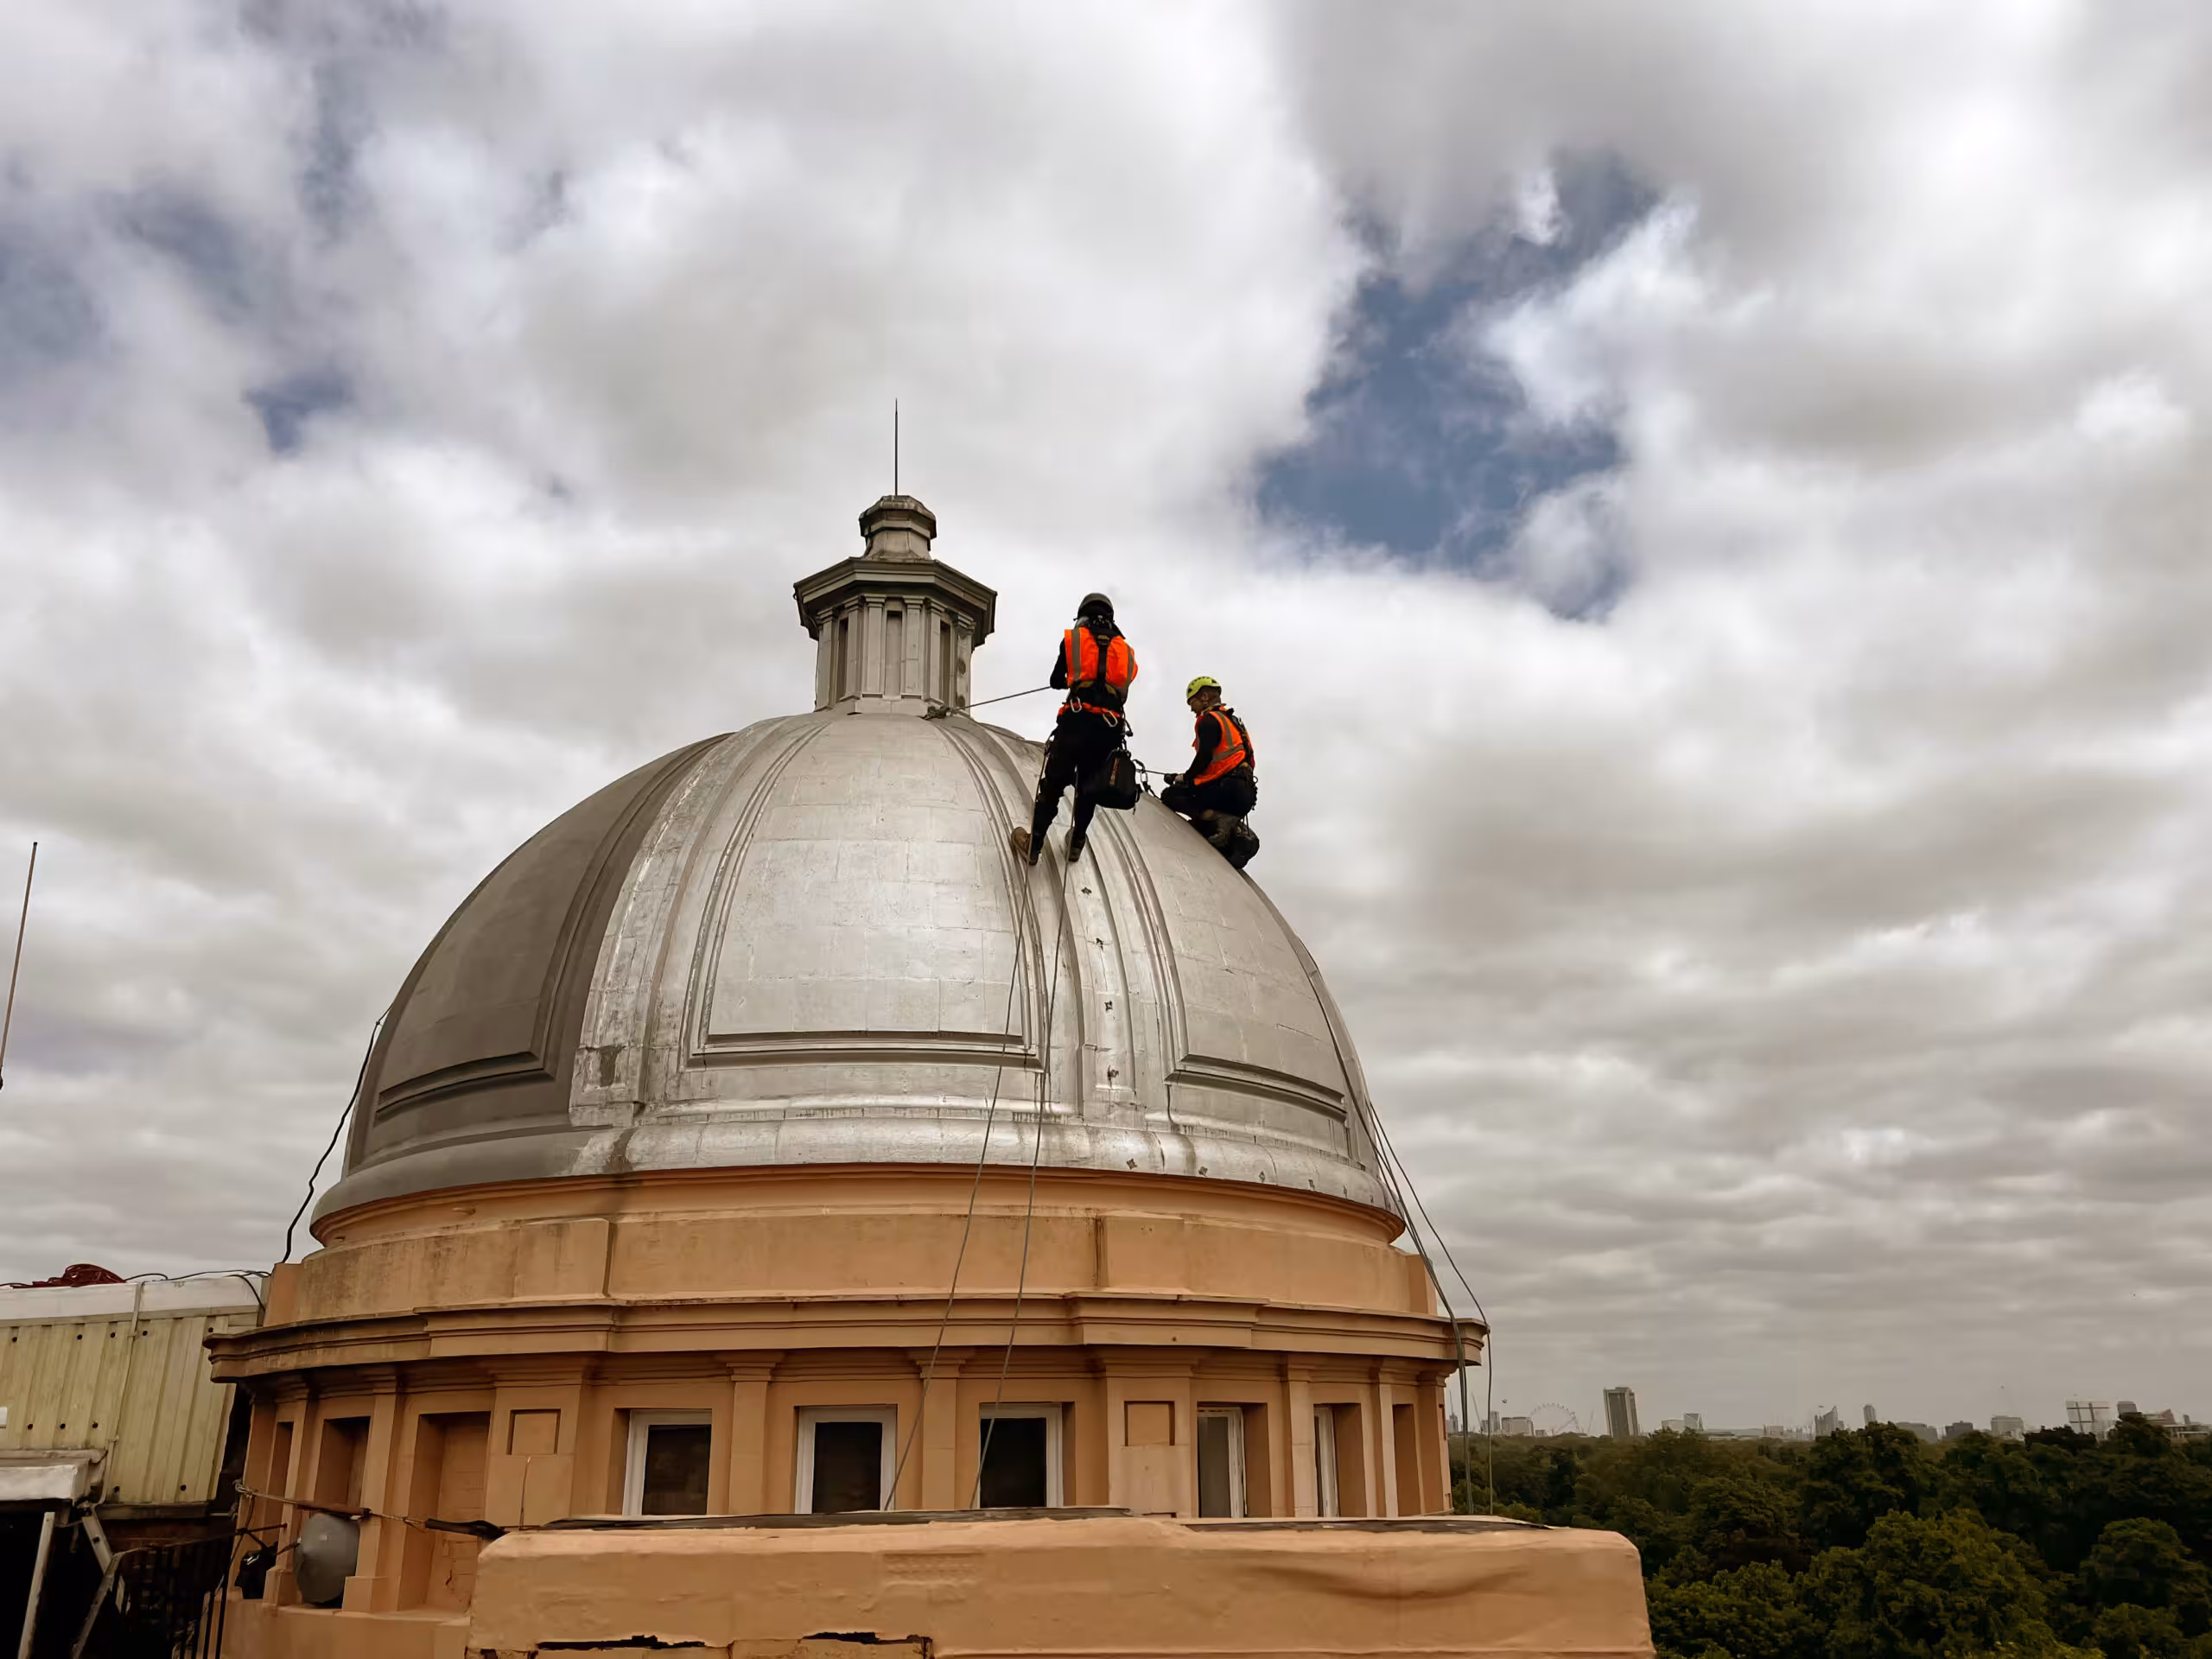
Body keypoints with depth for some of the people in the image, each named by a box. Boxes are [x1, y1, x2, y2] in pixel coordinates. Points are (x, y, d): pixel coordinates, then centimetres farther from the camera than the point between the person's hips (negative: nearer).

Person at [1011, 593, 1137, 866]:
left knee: (1053, 783, 7)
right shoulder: (1125, 650, 17)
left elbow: (1056, 682, 18)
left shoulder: (1073, 638, 9)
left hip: (1076, 722, -3)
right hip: (1111, 728, 3)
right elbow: (1123, 693, 18)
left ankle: (1033, 844, 8)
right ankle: (1076, 843, 31)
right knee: (1089, 787, 20)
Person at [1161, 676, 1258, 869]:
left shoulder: (1209, 719, -1)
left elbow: (1205, 757, -14)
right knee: (1198, 825, 20)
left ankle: (1220, 820, -22)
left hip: (1227, 788, -9)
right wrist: (1189, 778, 26)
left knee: (1170, 796, -2)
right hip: (1246, 794, 9)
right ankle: (1237, 835, -8)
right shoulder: (1232, 721, 29)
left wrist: (1186, 778, 3)